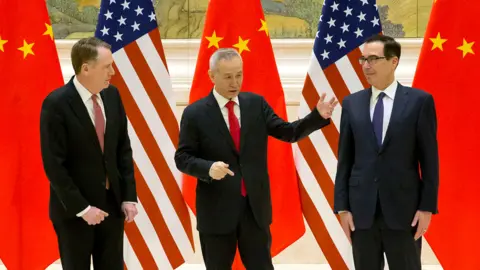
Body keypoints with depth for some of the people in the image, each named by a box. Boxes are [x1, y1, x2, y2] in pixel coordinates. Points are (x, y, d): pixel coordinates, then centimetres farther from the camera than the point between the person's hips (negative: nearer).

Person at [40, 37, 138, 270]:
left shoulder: (112, 95, 1)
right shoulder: (57, 104, -16)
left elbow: (123, 149, 8)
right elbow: (54, 165, -16)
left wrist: (129, 196, 2)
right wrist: (82, 208, -18)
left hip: (112, 203, 5)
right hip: (73, 210, -5)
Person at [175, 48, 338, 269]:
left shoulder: (256, 104, 5)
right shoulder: (195, 113, -5)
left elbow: (288, 133, 5)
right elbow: (182, 158, -4)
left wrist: (318, 116, -11)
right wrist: (208, 167, -24)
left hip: (255, 205, 3)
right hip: (217, 209, -2)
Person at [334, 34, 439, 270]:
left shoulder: (419, 101, -1)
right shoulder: (351, 103, 8)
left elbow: (429, 158, -2)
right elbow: (345, 159, 7)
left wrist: (427, 206, -6)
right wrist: (342, 206, 2)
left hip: (404, 208, -3)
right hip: (361, 209, 3)